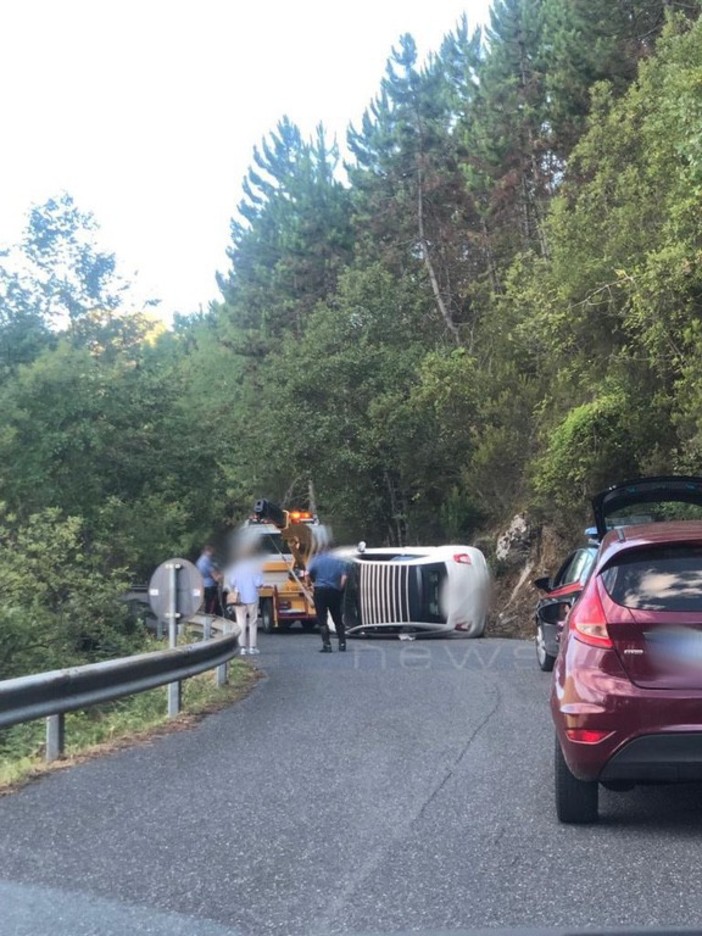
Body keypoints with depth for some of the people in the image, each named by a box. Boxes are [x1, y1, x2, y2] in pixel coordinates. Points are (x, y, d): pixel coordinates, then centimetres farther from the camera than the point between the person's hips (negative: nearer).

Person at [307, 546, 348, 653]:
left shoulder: (317, 559, 3)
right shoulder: (339, 561, 7)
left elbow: (308, 573, -9)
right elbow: (344, 577, -7)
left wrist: (314, 582, 8)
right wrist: (340, 588, 3)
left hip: (320, 591, -2)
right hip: (334, 592, 2)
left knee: (322, 619, 1)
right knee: (337, 619, 15)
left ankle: (327, 645, -6)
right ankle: (342, 643, 13)